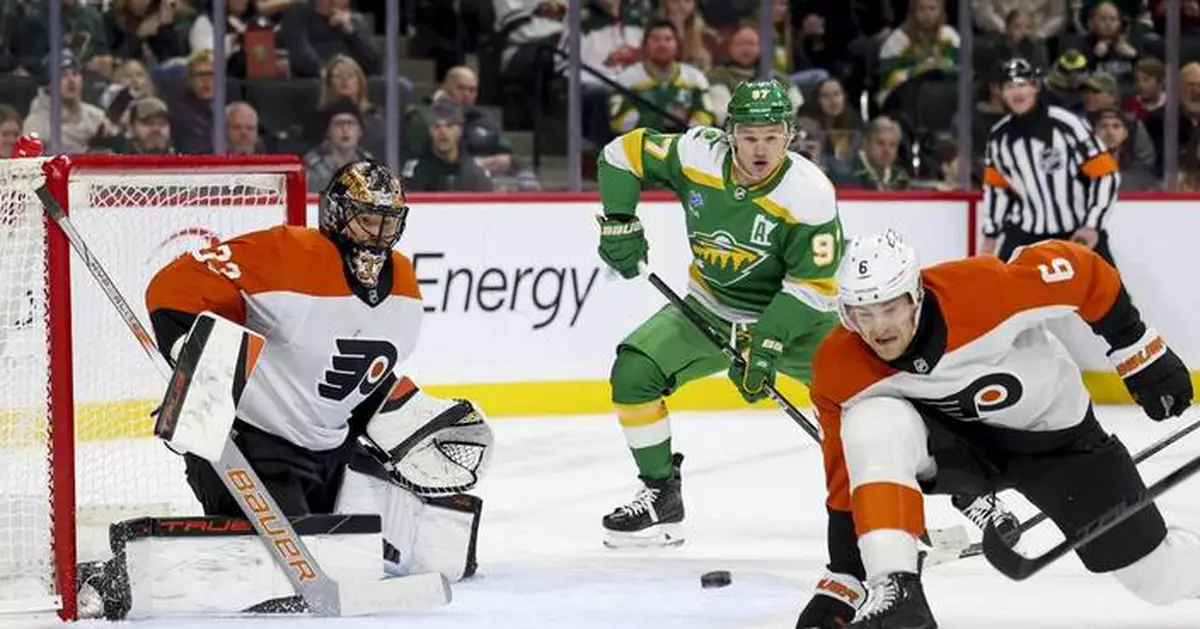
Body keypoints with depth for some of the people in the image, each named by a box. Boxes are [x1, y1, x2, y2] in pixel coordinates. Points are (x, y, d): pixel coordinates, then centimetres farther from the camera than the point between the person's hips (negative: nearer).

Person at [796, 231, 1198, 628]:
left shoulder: (981, 288, -34)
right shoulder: (840, 371, -23)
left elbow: (1080, 271, -19)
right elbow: (848, 483, -12)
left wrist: (1140, 353, -11)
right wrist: (840, 584, -13)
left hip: (1050, 433, -1)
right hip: (948, 438, 1)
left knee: (1163, 579, 3)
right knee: (871, 426, -33)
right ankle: (896, 590, -31)